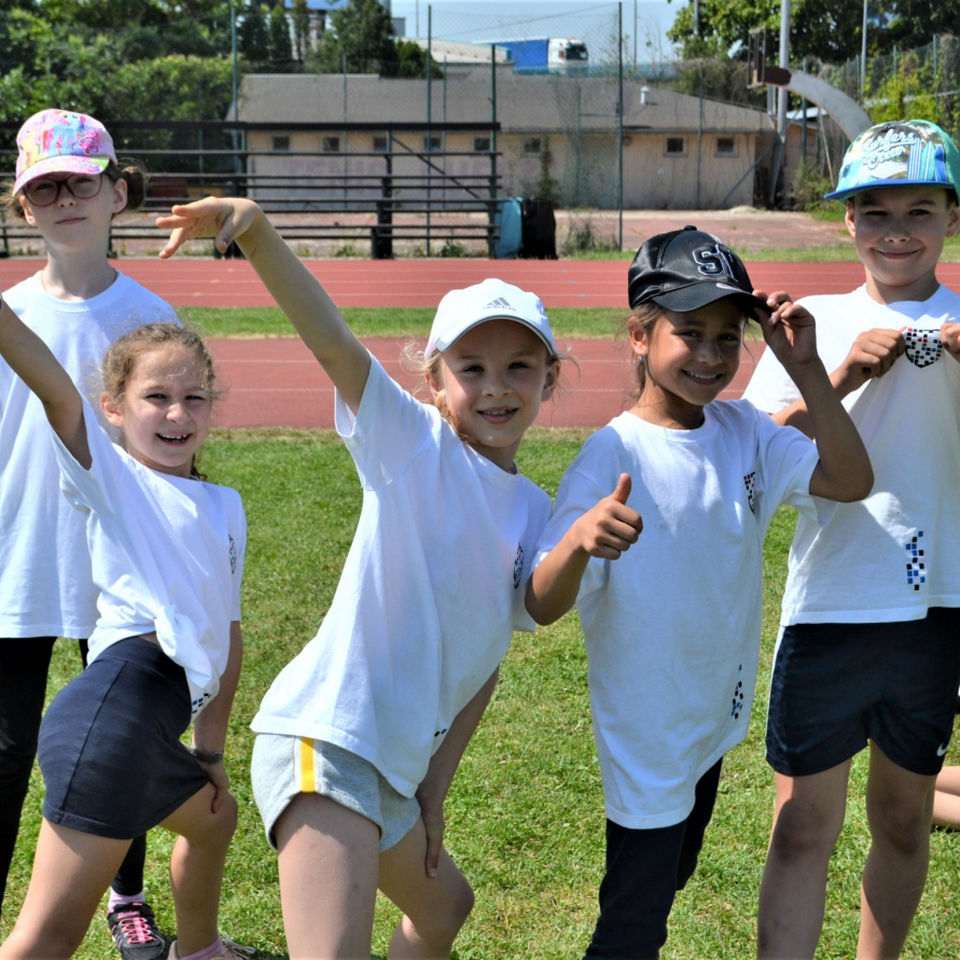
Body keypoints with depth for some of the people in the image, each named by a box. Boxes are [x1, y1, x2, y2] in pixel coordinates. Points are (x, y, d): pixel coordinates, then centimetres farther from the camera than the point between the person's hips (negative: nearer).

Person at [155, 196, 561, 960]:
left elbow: (483, 660, 14)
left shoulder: (534, 512, 12)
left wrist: (435, 785, 10)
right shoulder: (409, 442, -4)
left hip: (397, 763, 8)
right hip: (325, 736, -8)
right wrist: (258, 232, -37)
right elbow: (332, 340, -22)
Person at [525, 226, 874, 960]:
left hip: (715, 716, 6)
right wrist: (580, 540, -49)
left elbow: (850, 480, -10)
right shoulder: (612, 456, -22)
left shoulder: (745, 431, -5)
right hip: (645, 728, -6)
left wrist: (807, 370, -18)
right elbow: (542, 607, -27)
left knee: (670, 880, 25)